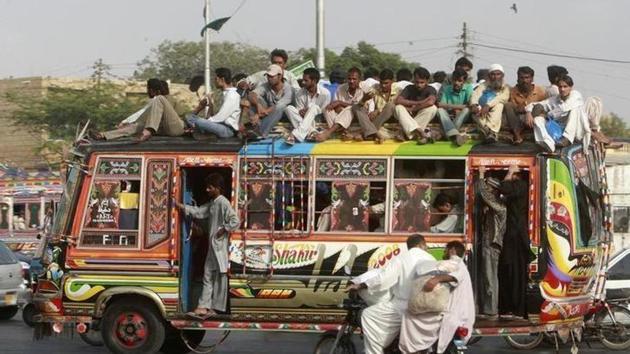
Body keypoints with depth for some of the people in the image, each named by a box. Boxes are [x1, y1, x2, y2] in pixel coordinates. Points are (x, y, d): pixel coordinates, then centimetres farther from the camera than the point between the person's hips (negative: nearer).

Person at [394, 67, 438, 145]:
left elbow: (431, 102, -32)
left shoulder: (430, 90, -9)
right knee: (399, 107, -25)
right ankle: (419, 132, -43)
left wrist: (412, 109, -23)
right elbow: (398, 101, -18)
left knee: (432, 108, -29)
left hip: (424, 120, -2)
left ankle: (408, 134, -30)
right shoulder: (409, 89, -2)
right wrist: (418, 103, -21)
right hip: (409, 119, 2)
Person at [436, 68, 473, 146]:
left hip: (461, 117, -1)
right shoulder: (446, 89, 3)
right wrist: (455, 107, -18)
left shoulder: (468, 88, 0)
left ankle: (450, 134, -45)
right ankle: (455, 135, -55)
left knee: (466, 110, -30)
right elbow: (440, 105, -8)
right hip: (448, 117, 1)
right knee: (440, 110, -29)